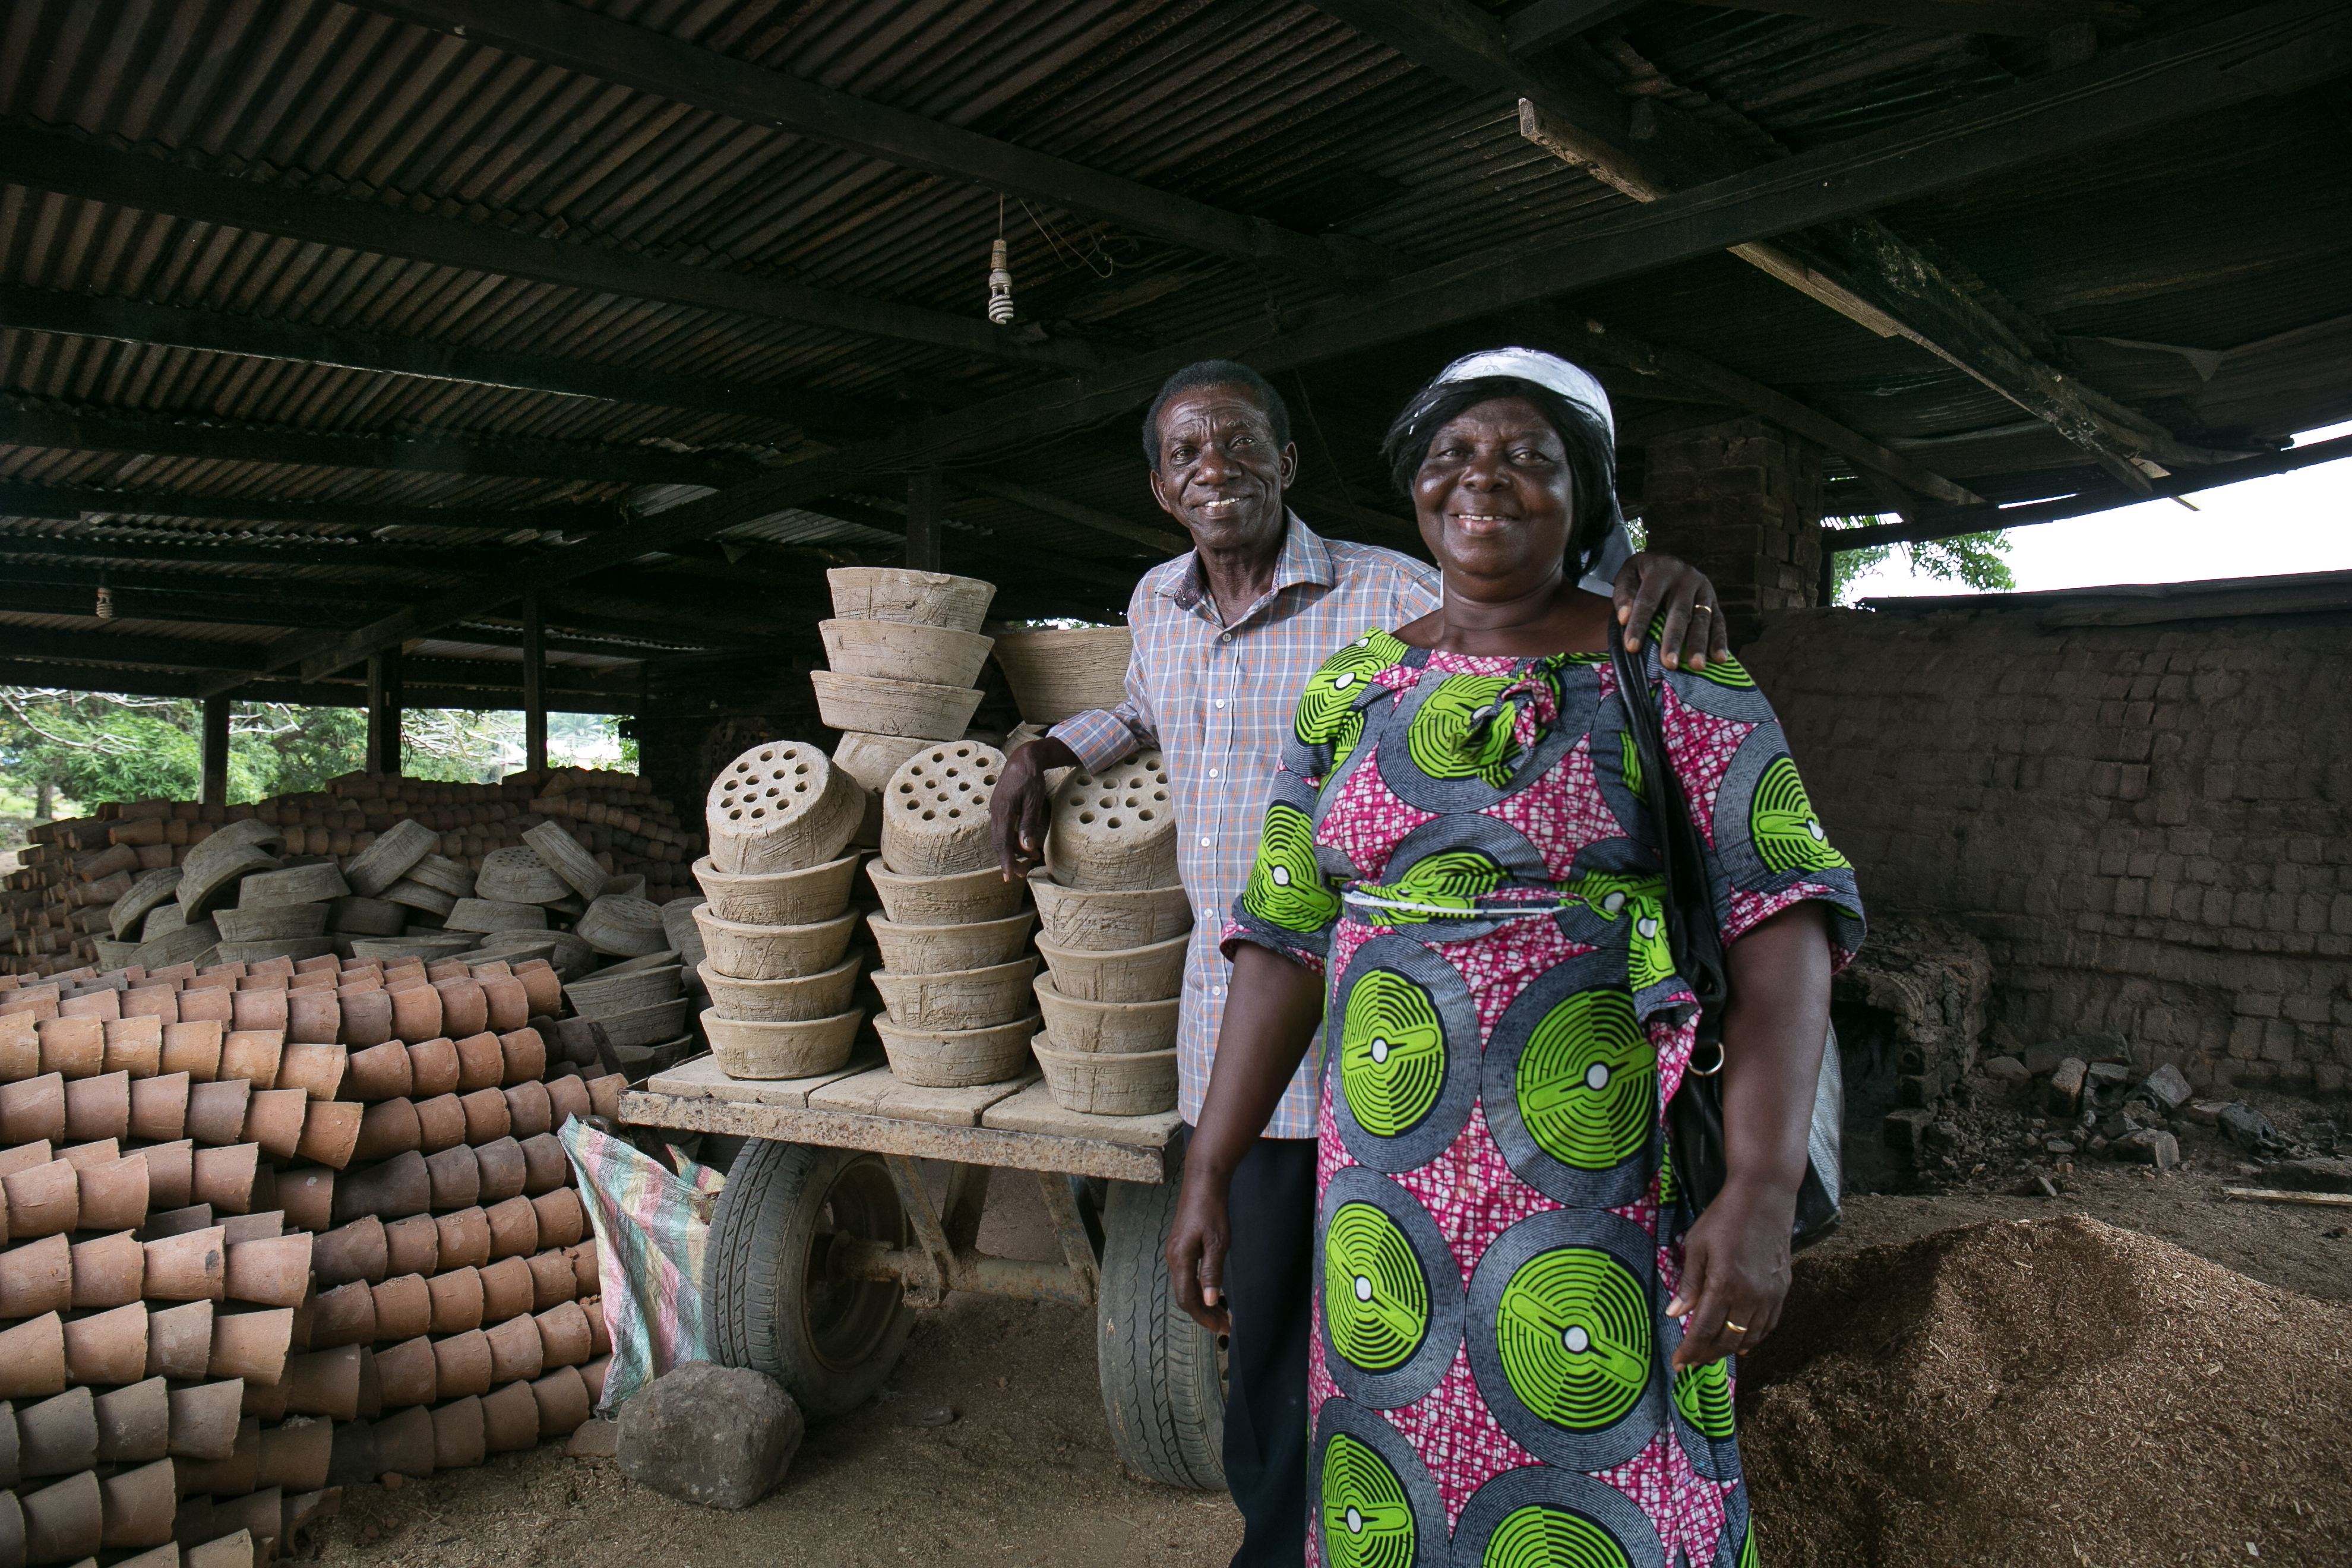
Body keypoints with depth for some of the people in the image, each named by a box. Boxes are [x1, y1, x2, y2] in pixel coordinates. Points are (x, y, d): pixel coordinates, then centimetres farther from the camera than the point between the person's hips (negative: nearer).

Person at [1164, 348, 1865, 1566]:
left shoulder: (1671, 675, -4)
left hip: (1608, 1179, -3)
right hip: (1392, 1175, 4)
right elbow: (1286, 941, 7)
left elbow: (1780, 919, -12)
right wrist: (1208, 1171, 5)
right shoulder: (1350, 691, 6)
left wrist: (1763, 1189, -22)